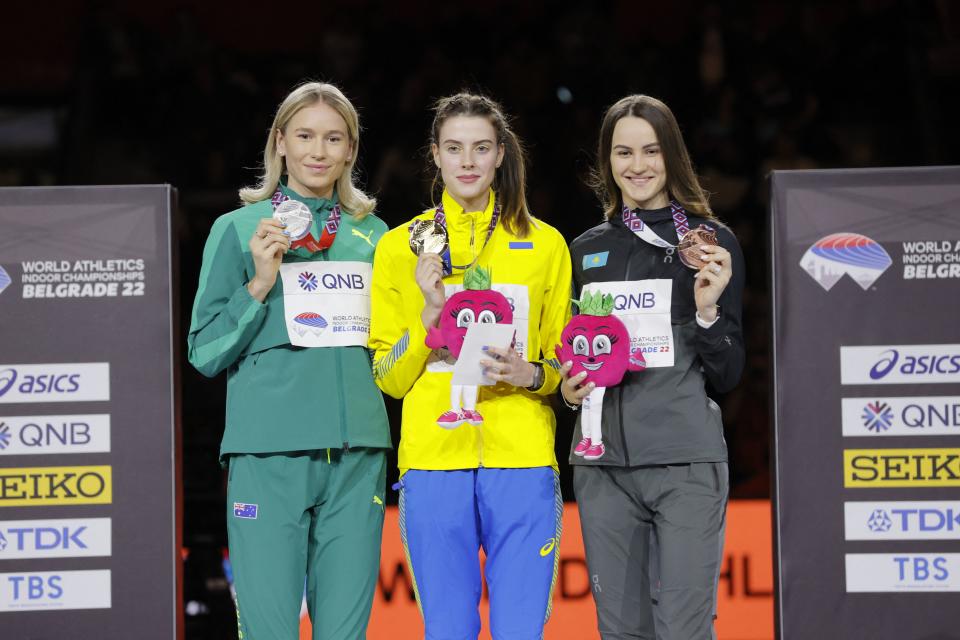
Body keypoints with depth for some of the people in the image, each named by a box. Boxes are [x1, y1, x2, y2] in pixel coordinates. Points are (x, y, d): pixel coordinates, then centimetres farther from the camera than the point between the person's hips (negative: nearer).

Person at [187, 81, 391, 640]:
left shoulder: (372, 234, 16)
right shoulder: (239, 229, 6)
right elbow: (204, 351, 3)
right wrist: (260, 284, -10)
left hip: (357, 451, 3)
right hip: (270, 451, -3)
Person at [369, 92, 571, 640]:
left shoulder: (544, 244, 11)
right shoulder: (402, 246, 10)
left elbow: (567, 366, 16)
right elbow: (388, 377, 8)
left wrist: (532, 374, -6)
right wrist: (431, 313, -8)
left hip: (522, 459, 0)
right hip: (433, 457, 0)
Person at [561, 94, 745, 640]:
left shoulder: (711, 243, 3)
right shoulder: (587, 251, 14)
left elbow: (728, 375, 2)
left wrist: (707, 310, -14)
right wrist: (568, 388, 1)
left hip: (687, 462, -4)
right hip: (604, 465, 4)